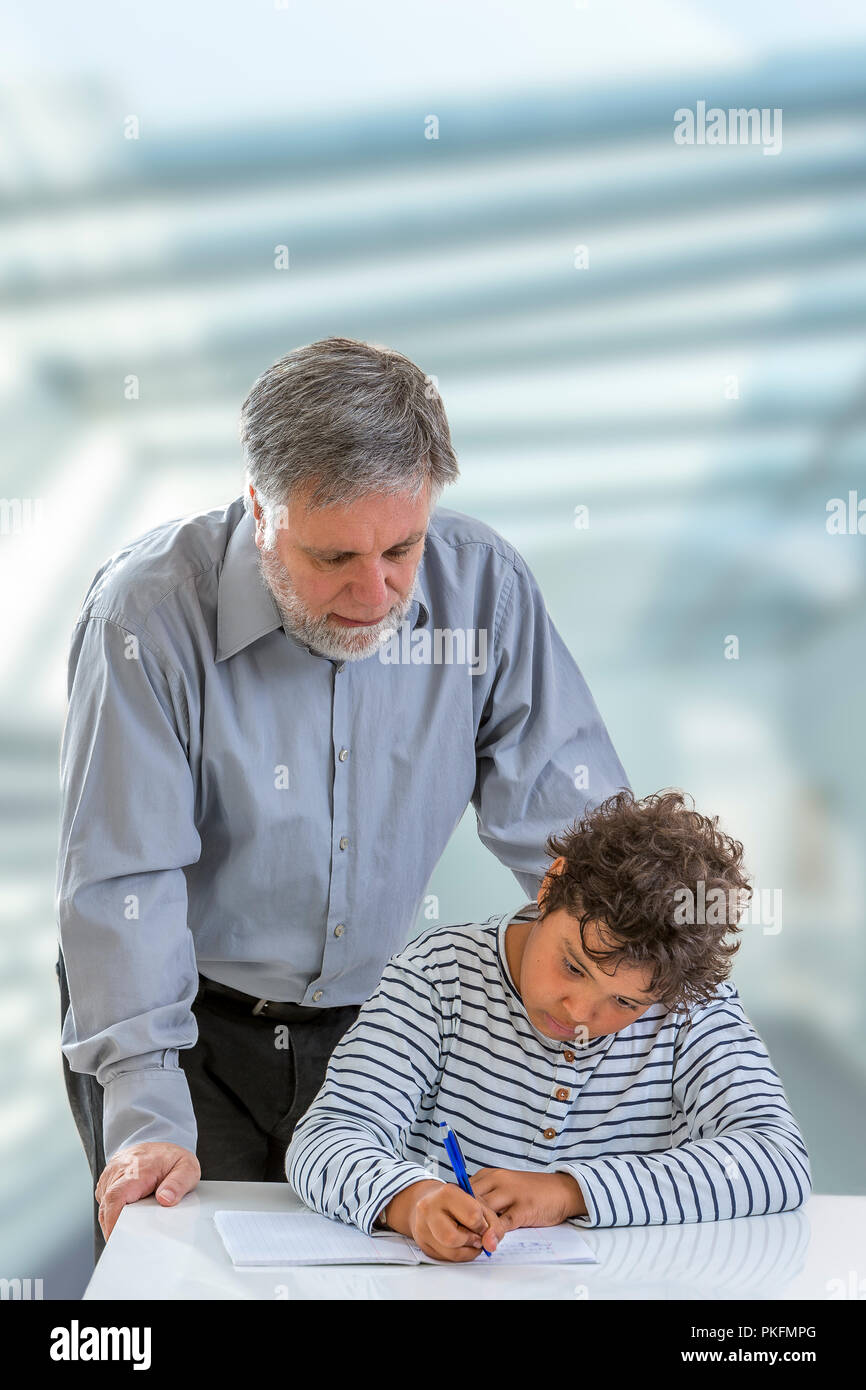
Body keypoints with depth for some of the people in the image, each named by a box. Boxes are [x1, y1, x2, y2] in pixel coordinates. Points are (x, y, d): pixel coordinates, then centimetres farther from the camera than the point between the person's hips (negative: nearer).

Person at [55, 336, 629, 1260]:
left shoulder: (483, 586, -12)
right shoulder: (150, 609, -21)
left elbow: (571, 830, -8)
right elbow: (121, 879, -21)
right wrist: (148, 1114, -27)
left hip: (371, 1022, 3)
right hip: (189, 1026, -3)